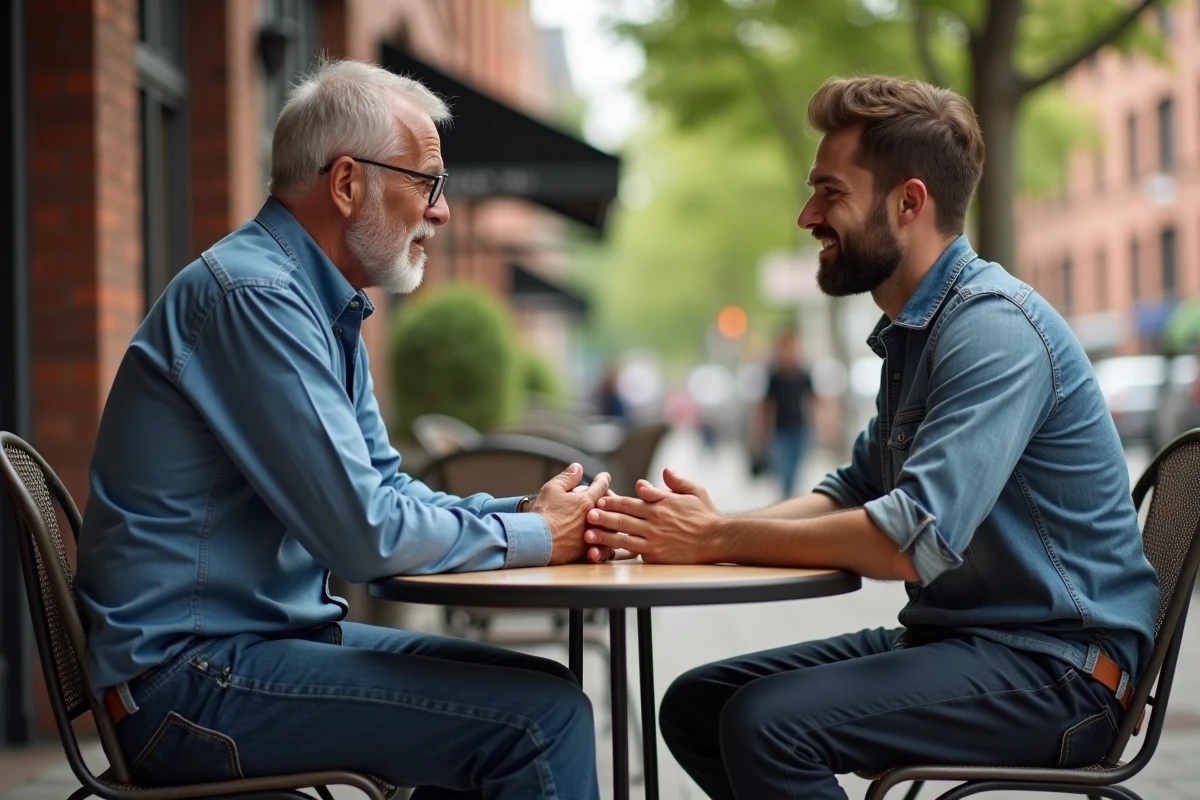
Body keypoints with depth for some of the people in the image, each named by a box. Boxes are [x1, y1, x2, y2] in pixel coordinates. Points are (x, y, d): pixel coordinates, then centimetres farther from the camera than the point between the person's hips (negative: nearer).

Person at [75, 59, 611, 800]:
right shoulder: (254, 295, -18)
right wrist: (532, 537, -8)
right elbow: (366, 534, -22)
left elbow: (384, 490, 18)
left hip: (268, 635, 10)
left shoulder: (326, 306, 13)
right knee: (544, 719, -17)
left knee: (535, 691, 14)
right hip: (191, 675, -10)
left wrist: (529, 513, 1)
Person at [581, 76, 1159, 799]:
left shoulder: (995, 329, -19)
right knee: (695, 705, 4)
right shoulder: (909, 332, 14)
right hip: (946, 634, 10)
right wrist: (707, 528, -3)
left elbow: (912, 539, -28)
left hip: (1055, 664, -10)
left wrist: (718, 538, -18)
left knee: (768, 723, -26)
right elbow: (854, 491, 14)